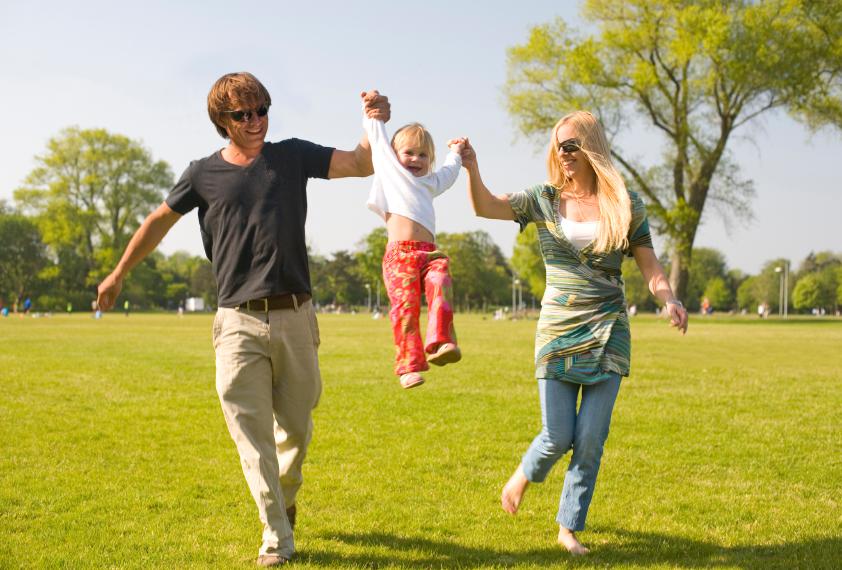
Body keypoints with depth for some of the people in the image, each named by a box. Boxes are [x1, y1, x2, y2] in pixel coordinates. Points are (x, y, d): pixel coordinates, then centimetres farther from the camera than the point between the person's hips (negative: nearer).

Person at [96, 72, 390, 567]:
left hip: (295, 317, 1)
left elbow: (363, 164, 1)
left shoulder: (293, 156, 7)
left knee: (296, 427, 10)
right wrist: (118, 275, 27)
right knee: (251, 433, -3)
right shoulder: (204, 174, 7)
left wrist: (376, 124, -18)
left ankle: (286, 495, 39)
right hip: (239, 322, 0)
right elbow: (160, 220, 20)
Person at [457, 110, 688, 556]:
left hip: (607, 333, 0)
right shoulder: (545, 200, 3)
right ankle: (524, 474, 33)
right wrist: (471, 167, -22)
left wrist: (668, 299, -19)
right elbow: (485, 207, -4)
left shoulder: (625, 204, 1)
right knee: (557, 437, -3)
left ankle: (569, 527, 18)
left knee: (591, 440, -1)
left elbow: (649, 265, 0)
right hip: (557, 331, 0)